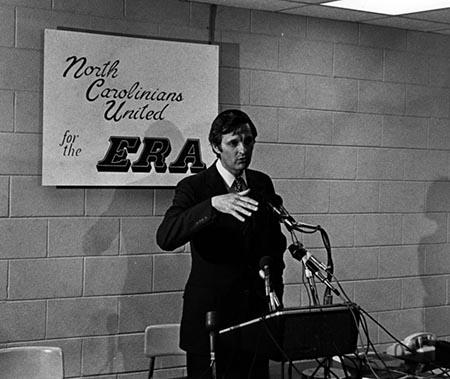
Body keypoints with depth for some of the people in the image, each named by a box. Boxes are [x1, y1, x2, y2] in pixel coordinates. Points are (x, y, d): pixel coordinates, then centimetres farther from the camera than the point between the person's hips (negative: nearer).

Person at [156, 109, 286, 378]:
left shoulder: (263, 184, 8)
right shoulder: (194, 187, -8)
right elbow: (165, 238, -25)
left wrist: (275, 293, 12)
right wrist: (213, 204, -37)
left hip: (256, 311, 4)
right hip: (211, 312, -4)